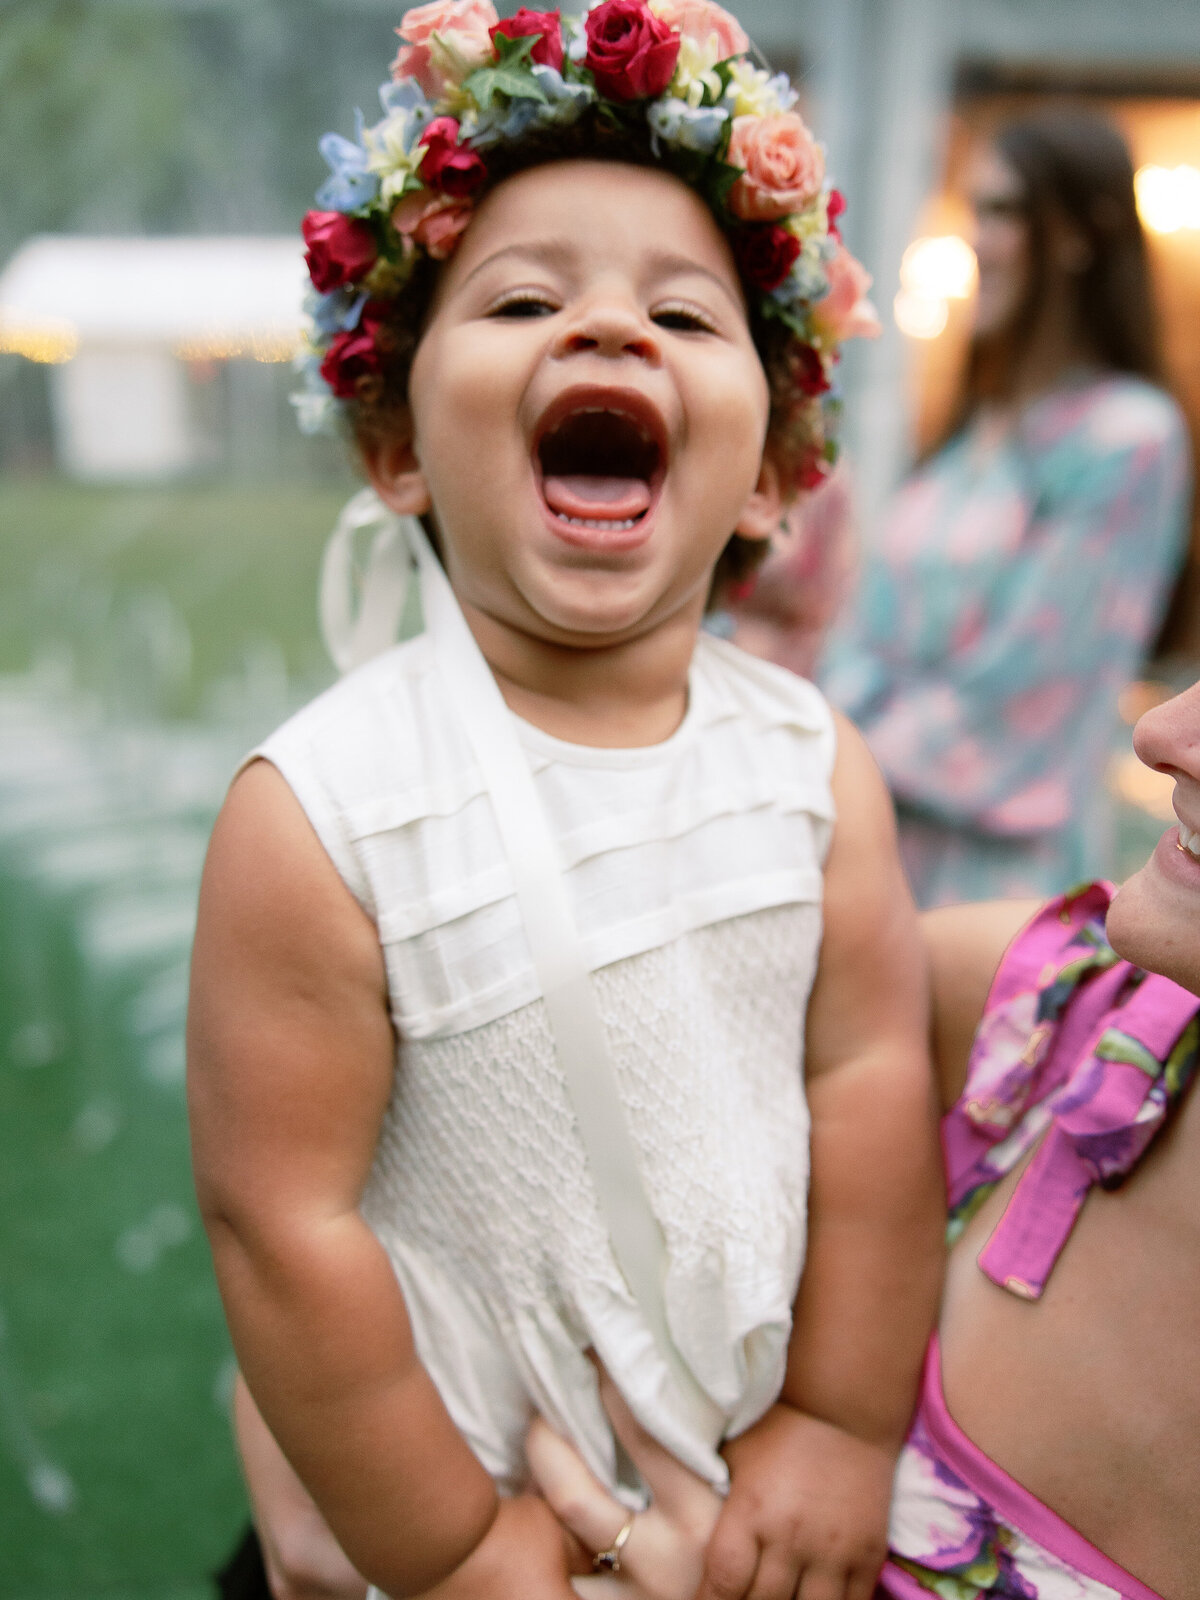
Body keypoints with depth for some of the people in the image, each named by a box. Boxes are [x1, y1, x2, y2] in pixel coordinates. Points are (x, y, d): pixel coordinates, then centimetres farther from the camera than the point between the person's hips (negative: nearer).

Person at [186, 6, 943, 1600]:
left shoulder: (814, 761, -13)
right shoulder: (321, 815, -25)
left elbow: (871, 1079, -10)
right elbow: (280, 1218, -20)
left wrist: (844, 1423, -7)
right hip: (475, 1467, -3)